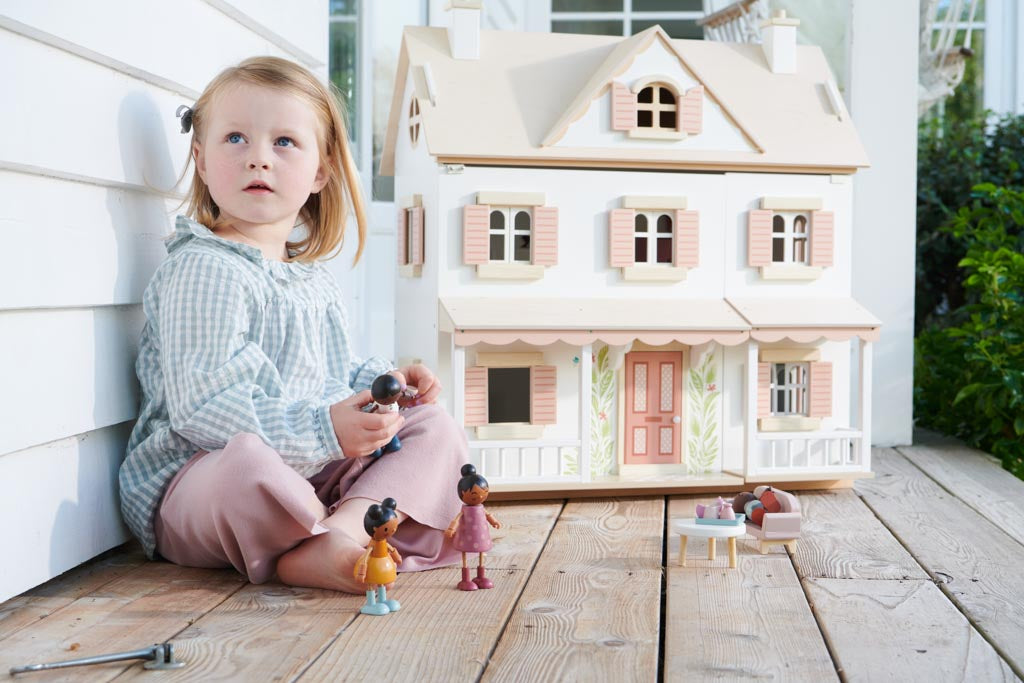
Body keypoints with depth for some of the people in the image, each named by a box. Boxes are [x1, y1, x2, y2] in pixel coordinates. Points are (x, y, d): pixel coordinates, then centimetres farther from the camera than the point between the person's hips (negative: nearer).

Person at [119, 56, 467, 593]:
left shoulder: (315, 281, 15)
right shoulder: (202, 271, -15)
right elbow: (201, 408, -24)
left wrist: (382, 379, 7)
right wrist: (322, 429, -30)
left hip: (320, 470, 9)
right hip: (194, 484, -9)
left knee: (437, 428, -2)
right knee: (246, 462, -43)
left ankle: (347, 528, -29)